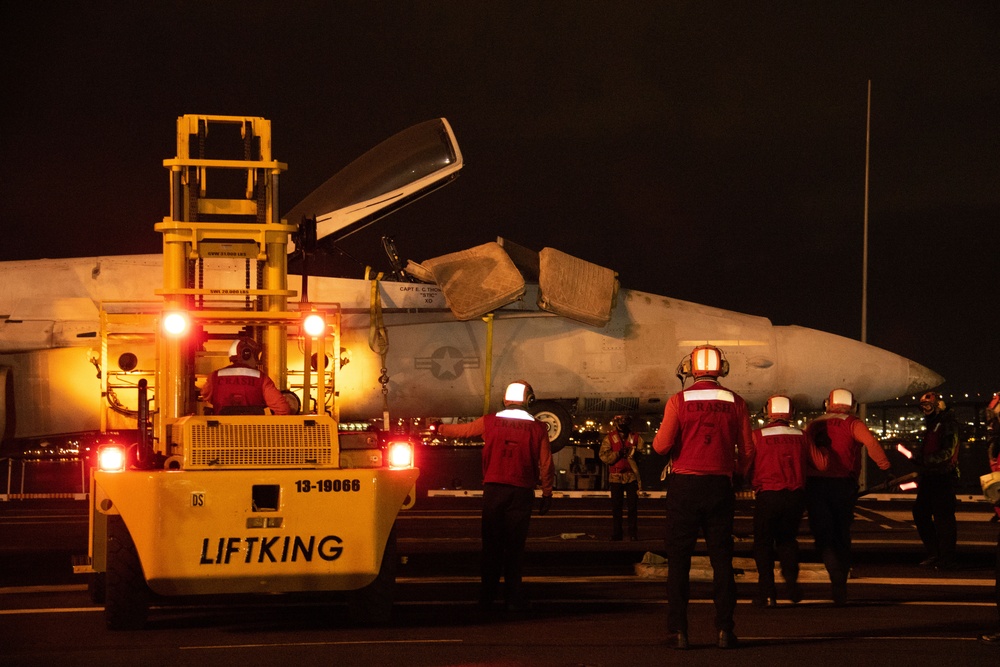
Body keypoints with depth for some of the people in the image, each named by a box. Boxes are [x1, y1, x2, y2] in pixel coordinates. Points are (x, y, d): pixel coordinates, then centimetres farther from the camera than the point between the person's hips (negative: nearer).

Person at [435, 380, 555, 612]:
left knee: (491, 544, 8)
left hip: (493, 489, 1)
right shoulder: (537, 428, -2)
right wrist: (547, 495, 8)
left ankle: (487, 597, 10)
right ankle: (513, 597, 4)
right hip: (522, 492, -1)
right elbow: (546, 465, -1)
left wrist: (439, 428, 33)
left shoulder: (490, 423, 0)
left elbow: (461, 430, 14)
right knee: (515, 545, 4)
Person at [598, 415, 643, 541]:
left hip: (632, 476, 0)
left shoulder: (635, 437, 7)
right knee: (616, 506, 4)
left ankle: (633, 534, 5)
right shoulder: (609, 438, 6)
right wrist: (618, 453, -16)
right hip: (616, 477, 0)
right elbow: (603, 455, -4)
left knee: (633, 506, 0)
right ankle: (616, 534, 10)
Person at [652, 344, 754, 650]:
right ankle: (725, 630, 3)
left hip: (684, 486, -2)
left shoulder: (679, 401, -6)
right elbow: (747, 450, 2)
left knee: (678, 559, 4)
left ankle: (678, 631, 0)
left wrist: (659, 436, 12)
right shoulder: (735, 403, 1)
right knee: (721, 559, 8)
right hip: (720, 485, 2)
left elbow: (662, 446, -11)